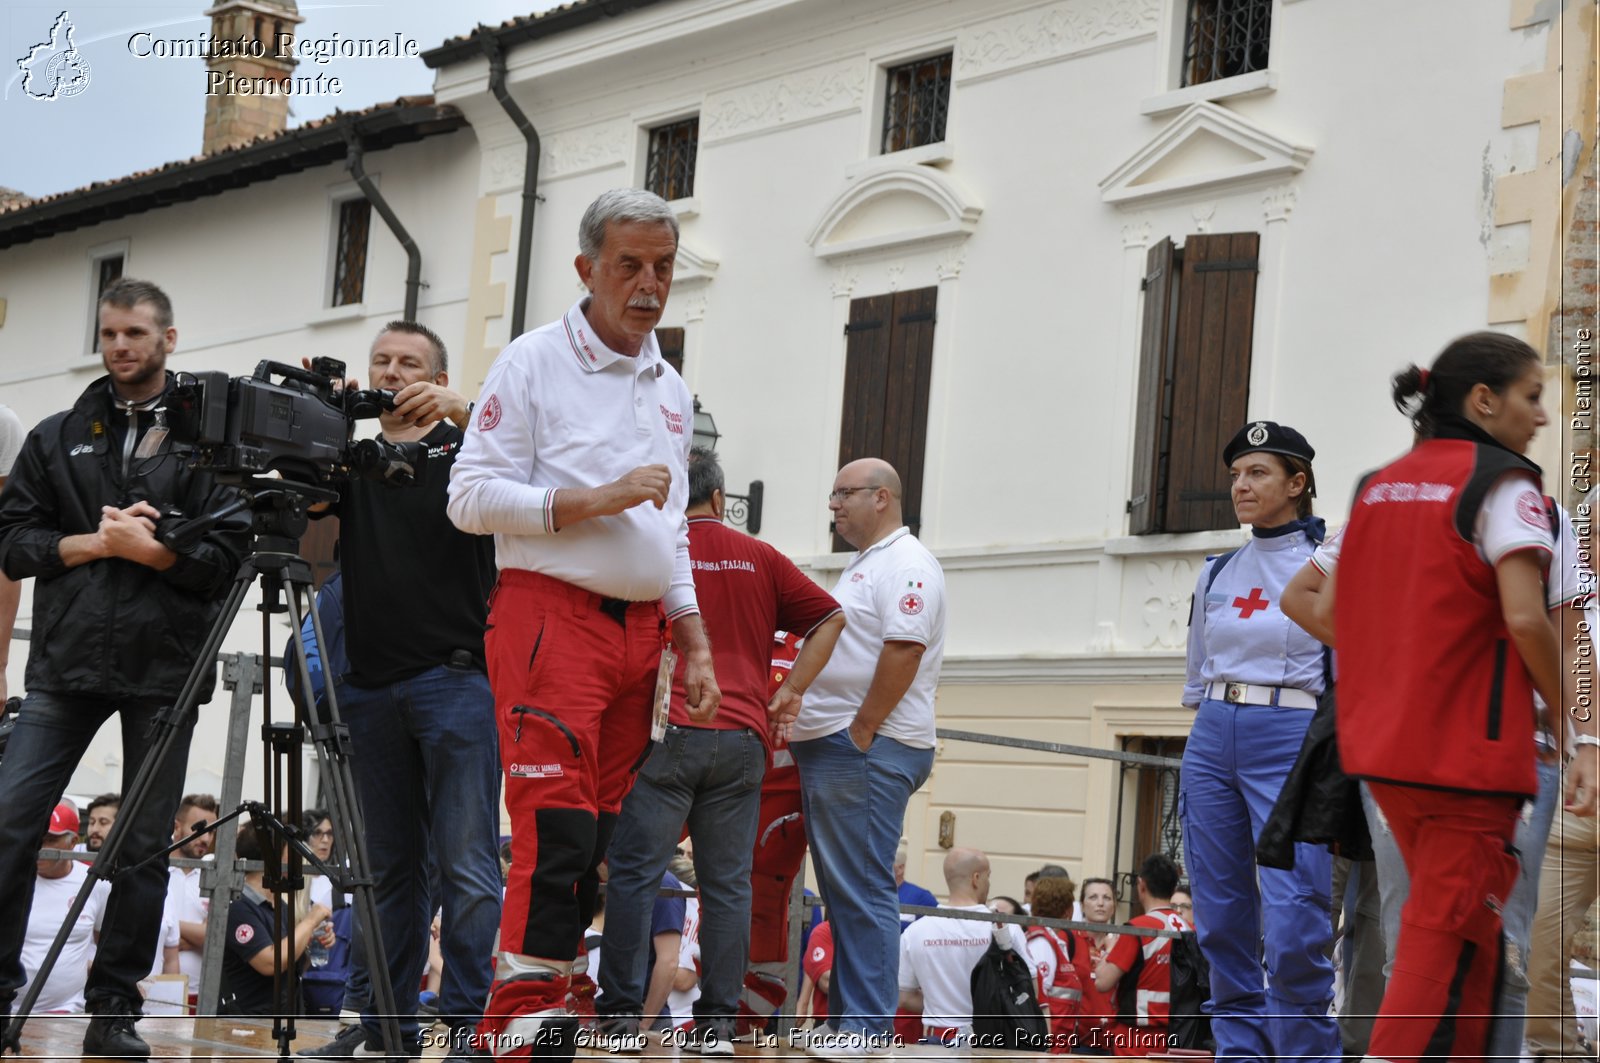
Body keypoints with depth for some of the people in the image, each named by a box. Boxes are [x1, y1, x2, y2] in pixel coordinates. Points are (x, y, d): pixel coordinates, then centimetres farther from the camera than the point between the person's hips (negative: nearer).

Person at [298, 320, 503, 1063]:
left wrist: (463, 416, -24)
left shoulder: (463, 445, 9)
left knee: (465, 863, -7)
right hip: (371, 687, 4)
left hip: (454, 677, -4)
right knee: (391, 867, 7)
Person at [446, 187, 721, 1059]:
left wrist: (695, 646, 17)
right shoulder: (534, 364, -1)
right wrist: (597, 500, -15)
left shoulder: (671, 390, 19)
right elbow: (471, 498, -8)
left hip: (639, 629, 7)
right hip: (550, 616, -7)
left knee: (602, 838, 3)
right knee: (557, 828, -16)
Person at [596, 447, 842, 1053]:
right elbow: (830, 618, 11)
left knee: (633, 872, 0)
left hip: (666, 733, -3)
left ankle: (620, 1011, -2)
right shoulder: (762, 560, 12)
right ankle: (719, 1020, 4)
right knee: (728, 883, 5)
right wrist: (790, 691, 9)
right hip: (742, 739, 3)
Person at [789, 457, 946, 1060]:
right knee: (844, 893, 10)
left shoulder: (905, 564, -8)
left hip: (867, 753, -10)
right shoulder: (865, 565, 23)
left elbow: (903, 651, -19)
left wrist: (860, 732, -19)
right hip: (830, 750, 10)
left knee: (862, 892, -10)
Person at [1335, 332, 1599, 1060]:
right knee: (1448, 950, -4)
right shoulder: (1501, 482, -8)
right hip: (1467, 754, -7)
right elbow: (1525, 619, -18)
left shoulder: (1379, 485, 13)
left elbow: (1325, 609, 13)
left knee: (1463, 942, 19)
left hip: (1380, 746, 8)